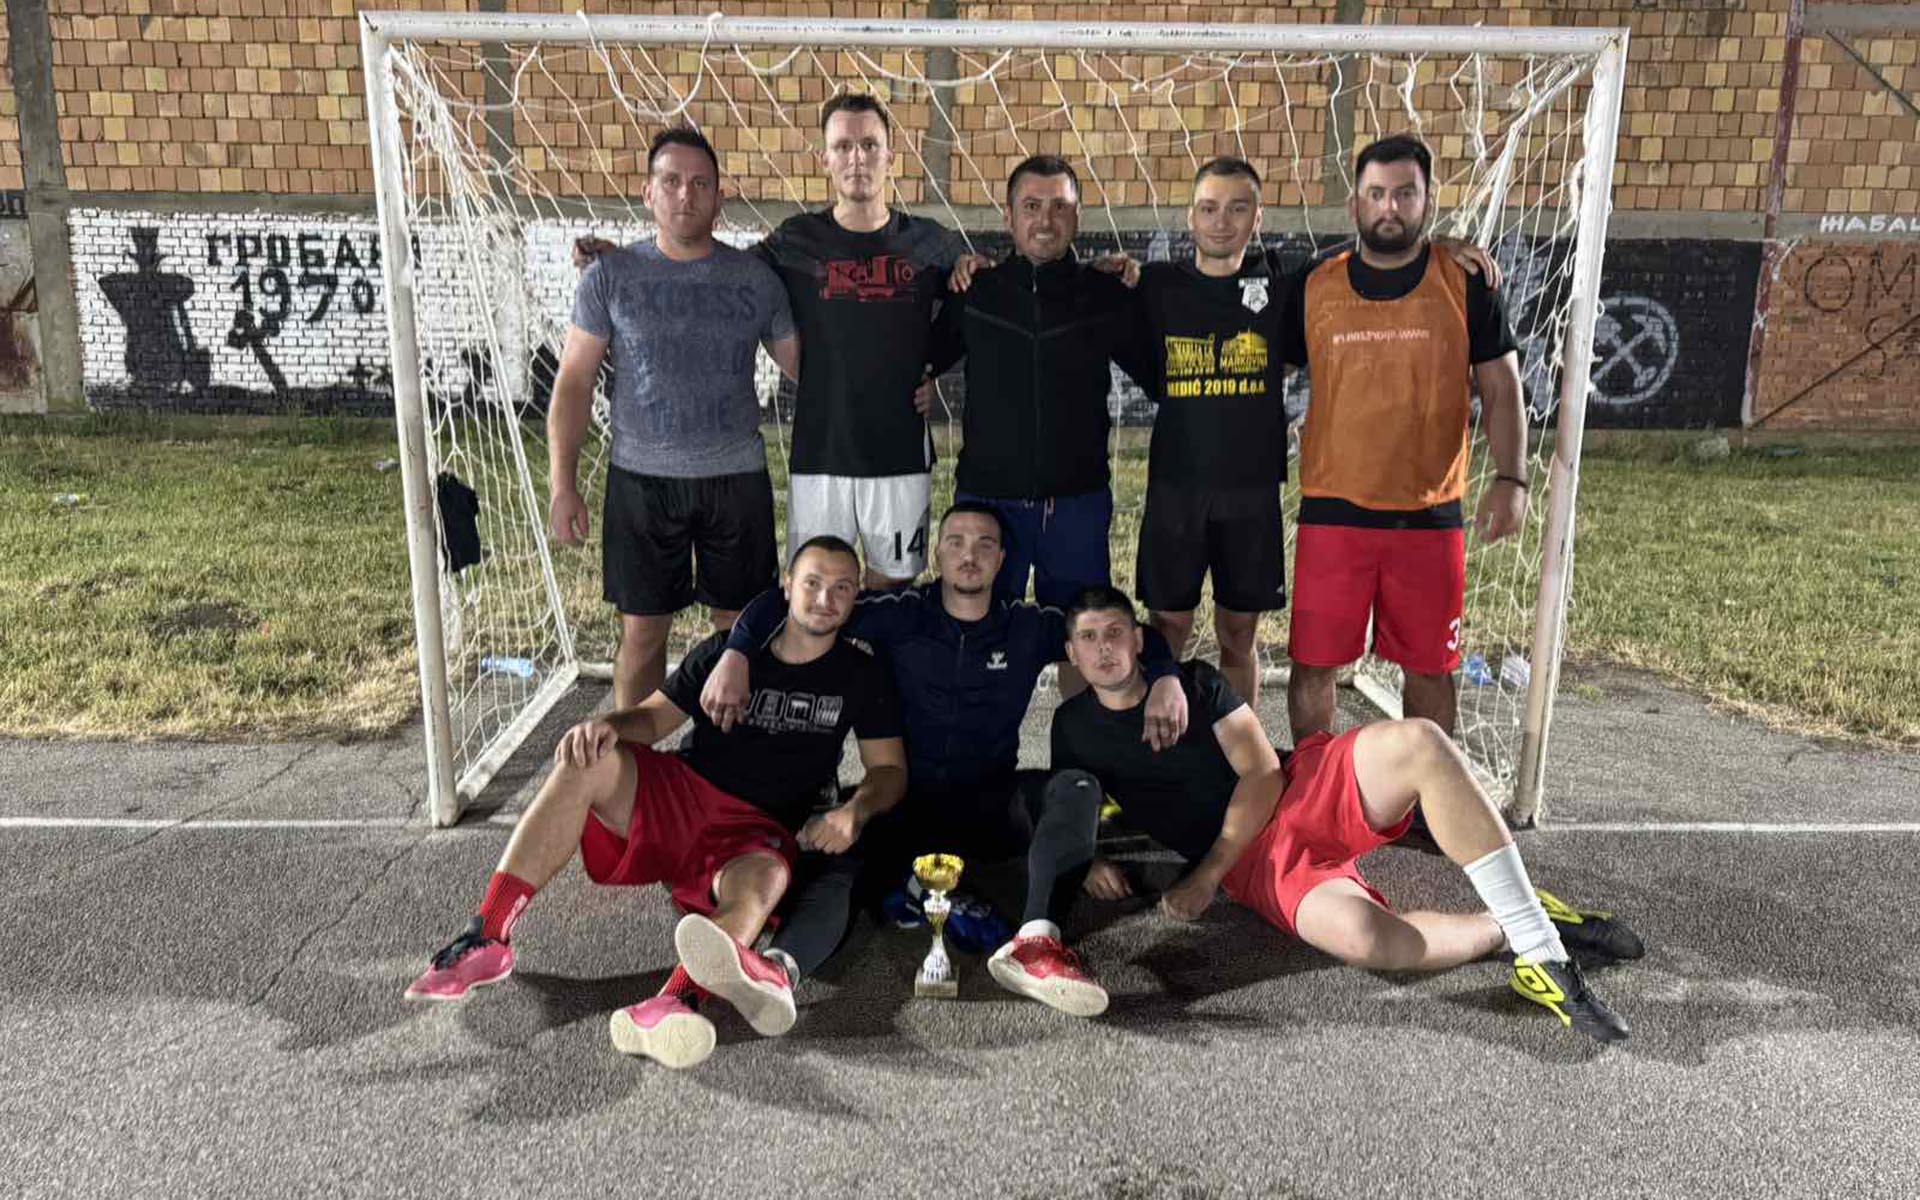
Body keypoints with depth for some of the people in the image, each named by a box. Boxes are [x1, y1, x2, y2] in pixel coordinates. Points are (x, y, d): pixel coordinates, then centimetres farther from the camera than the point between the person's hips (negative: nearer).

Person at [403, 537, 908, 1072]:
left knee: (760, 884, -38)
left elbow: (889, 770, 9)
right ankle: (488, 938, -33)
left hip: (758, 832, -2)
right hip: (677, 794, 2)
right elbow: (653, 716, 9)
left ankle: (676, 998, -67)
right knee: (587, 761, -26)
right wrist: (607, 724, -15)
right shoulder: (725, 651, 11)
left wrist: (852, 812, -13)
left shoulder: (861, 676, 9)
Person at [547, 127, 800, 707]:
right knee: (641, 631, 6)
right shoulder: (611, 276, 0)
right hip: (643, 479, -1)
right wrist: (562, 484, -5)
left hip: (737, 478, 1)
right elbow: (574, 381, 1)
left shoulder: (755, 277, 3)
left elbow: (804, 364, 8)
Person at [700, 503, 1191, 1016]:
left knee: (1077, 787, -28)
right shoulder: (900, 614, 1)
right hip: (905, 802, -1)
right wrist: (735, 657, -18)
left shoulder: (1030, 627, 6)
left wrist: (1165, 678, -11)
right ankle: (780, 963, -60)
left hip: (991, 807, 1)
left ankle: (1038, 939, -48)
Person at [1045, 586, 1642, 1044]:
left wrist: (1206, 876, -10)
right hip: (1256, 862, -2)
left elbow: (1263, 776, 0)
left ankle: (1538, 941, -22)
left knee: (1419, 741, -31)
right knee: (1357, 934, -38)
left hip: (1303, 789, 2)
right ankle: (1507, 931, -10)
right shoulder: (1073, 726, 10)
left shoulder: (1196, 682, 8)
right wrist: (1088, 859, -8)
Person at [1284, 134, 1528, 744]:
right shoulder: (1315, 288, 3)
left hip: (1429, 514, 0)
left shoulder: (1467, 283, 1)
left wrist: (1510, 477, -10)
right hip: (1332, 511, 1)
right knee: (1313, 663, 5)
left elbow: (1501, 387, 3)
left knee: (1429, 667, 11)